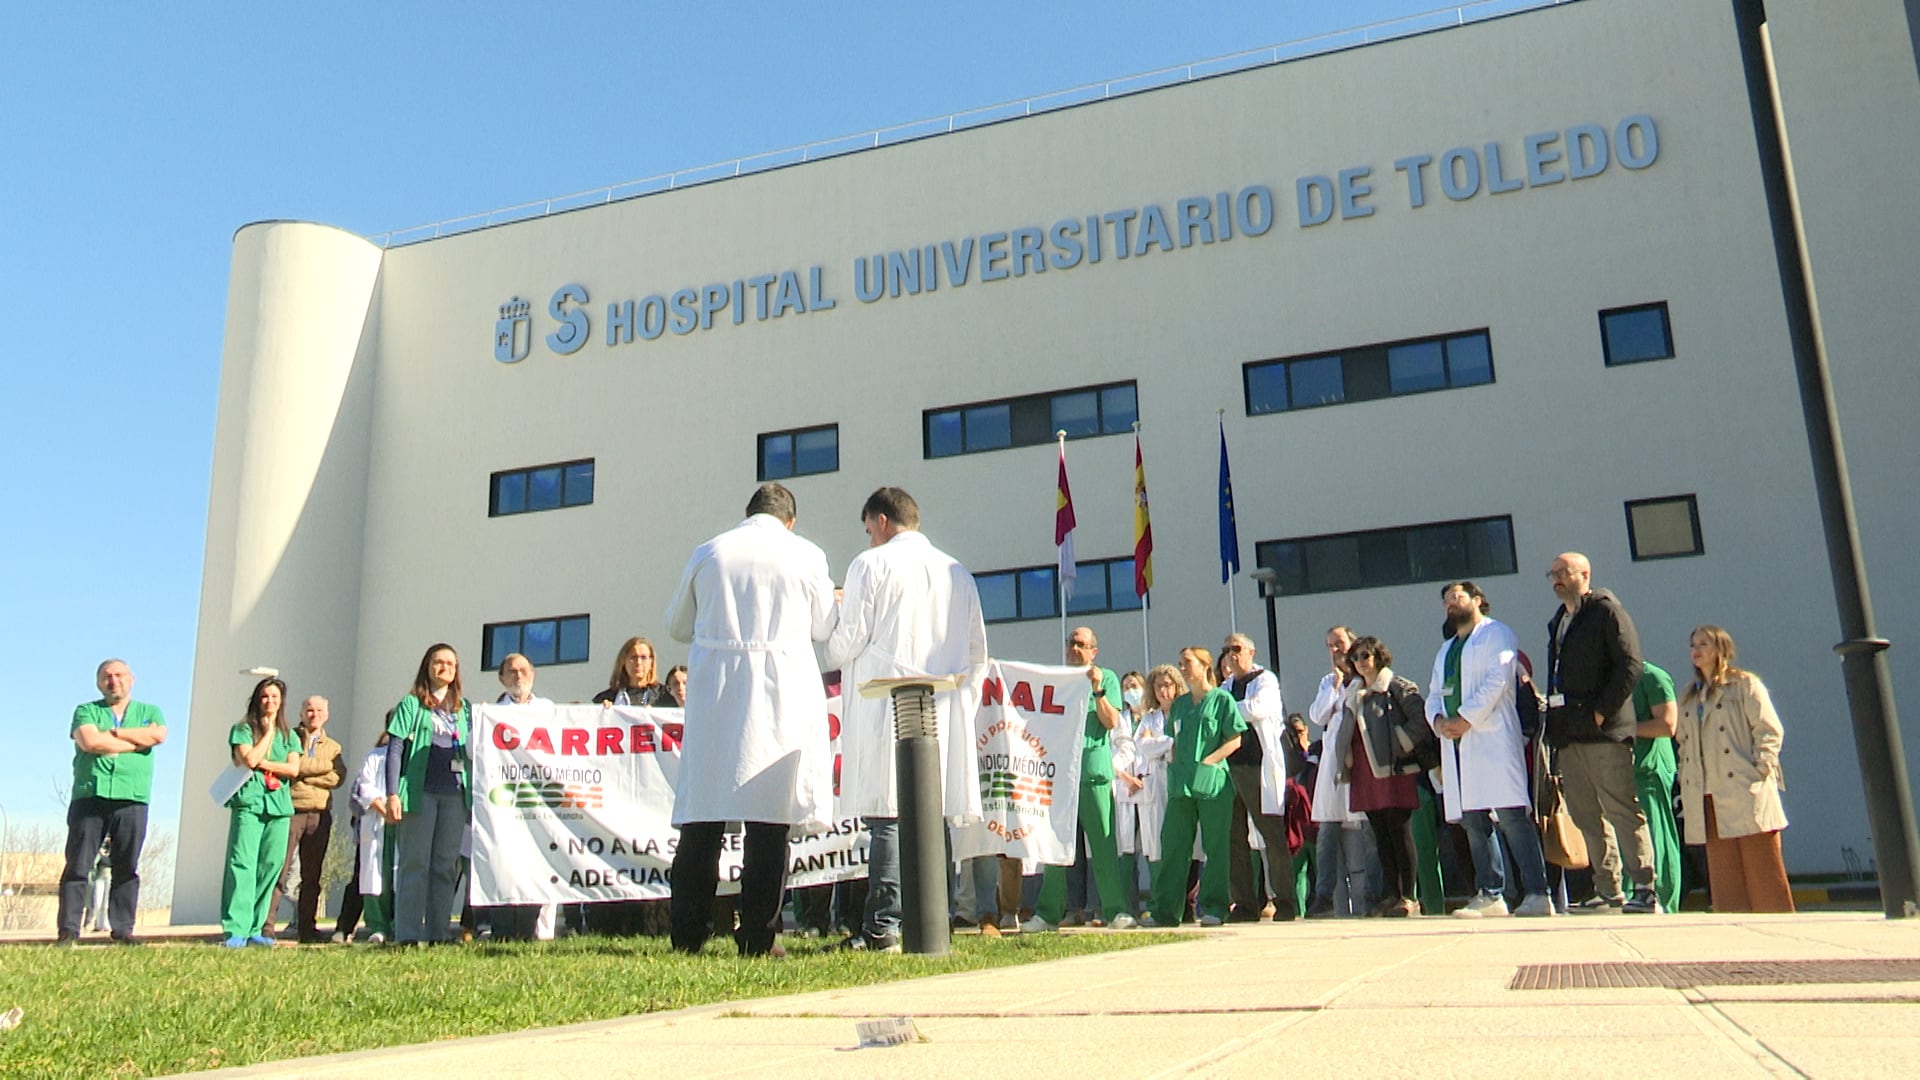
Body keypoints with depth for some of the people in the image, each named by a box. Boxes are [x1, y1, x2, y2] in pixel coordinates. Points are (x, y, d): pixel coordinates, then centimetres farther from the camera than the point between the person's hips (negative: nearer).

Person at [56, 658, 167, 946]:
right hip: (89, 796, -1)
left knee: (127, 867, 1)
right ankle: (68, 930, 1)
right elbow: (89, 741, -8)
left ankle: (122, 930, 4)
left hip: (132, 800, 1)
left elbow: (158, 734, -6)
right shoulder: (86, 711, 12)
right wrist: (137, 742, -4)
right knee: (77, 865, -2)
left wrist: (112, 733, -4)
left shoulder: (149, 712, 17)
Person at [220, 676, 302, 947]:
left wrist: (260, 763, -6)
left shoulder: (289, 735, 18)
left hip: (279, 804, 4)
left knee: (271, 866, -1)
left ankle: (254, 928, 4)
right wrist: (269, 732, 0)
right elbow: (249, 759, -9)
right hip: (249, 802, -4)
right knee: (242, 864, -13)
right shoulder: (243, 729, 8)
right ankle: (237, 930, -16)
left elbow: (294, 769, 4)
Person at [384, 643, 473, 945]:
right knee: (414, 863, -4)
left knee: (447, 864, 3)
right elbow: (395, 750, 0)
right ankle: (407, 934, -2)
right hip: (419, 792, -4)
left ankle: (439, 932, 7)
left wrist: (475, 794, 8)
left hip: (455, 794, 4)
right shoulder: (411, 704, 6)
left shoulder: (465, 708, 18)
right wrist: (392, 794, -10)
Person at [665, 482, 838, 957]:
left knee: (701, 815, 7)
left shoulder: (708, 552, 7)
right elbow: (824, 628, 10)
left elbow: (677, 624, 16)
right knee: (768, 815, 2)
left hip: (714, 691, 2)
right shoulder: (807, 556, 2)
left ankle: (688, 933, 9)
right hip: (781, 692, -2)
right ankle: (758, 936, 3)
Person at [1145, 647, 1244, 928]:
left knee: (1215, 847, -1)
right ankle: (1165, 910, 8)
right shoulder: (1179, 703, 17)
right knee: (1172, 845, 4)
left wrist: (1208, 761, -13)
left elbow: (1235, 740, -4)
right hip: (1180, 783, 5)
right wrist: (1175, 766, 6)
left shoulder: (1222, 699, 1)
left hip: (1212, 781, -5)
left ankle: (1214, 908, 7)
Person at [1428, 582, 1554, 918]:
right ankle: (1490, 895, 8)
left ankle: (1537, 893, -13)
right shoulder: (1446, 650, 28)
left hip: (1493, 737, -7)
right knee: (1473, 821, 4)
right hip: (1456, 742, 7)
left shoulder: (1496, 634, 5)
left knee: (1511, 815, -14)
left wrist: (1466, 719, -15)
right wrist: (1438, 720, -1)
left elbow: (1498, 679, -10)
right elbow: (1434, 694, 21)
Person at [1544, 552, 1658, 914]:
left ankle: (1645, 890, -5)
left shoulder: (1606, 610, -1)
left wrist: (1601, 712, -15)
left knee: (1622, 810, -8)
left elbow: (1630, 665, -10)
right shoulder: (1558, 622, 22)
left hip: (1603, 731, -8)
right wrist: (1555, 725, 12)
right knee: (1587, 816, 7)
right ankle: (1608, 892, 12)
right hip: (1568, 735, 8)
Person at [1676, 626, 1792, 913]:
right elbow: (1683, 741, 21)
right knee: (1723, 873, 3)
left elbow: (1770, 730, -3)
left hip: (1745, 792, -5)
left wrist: (1760, 771, -12)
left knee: (1762, 868, -3)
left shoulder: (1744, 684, 3)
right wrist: (1685, 784, 11)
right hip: (1707, 798, 5)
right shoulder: (1688, 696, 21)